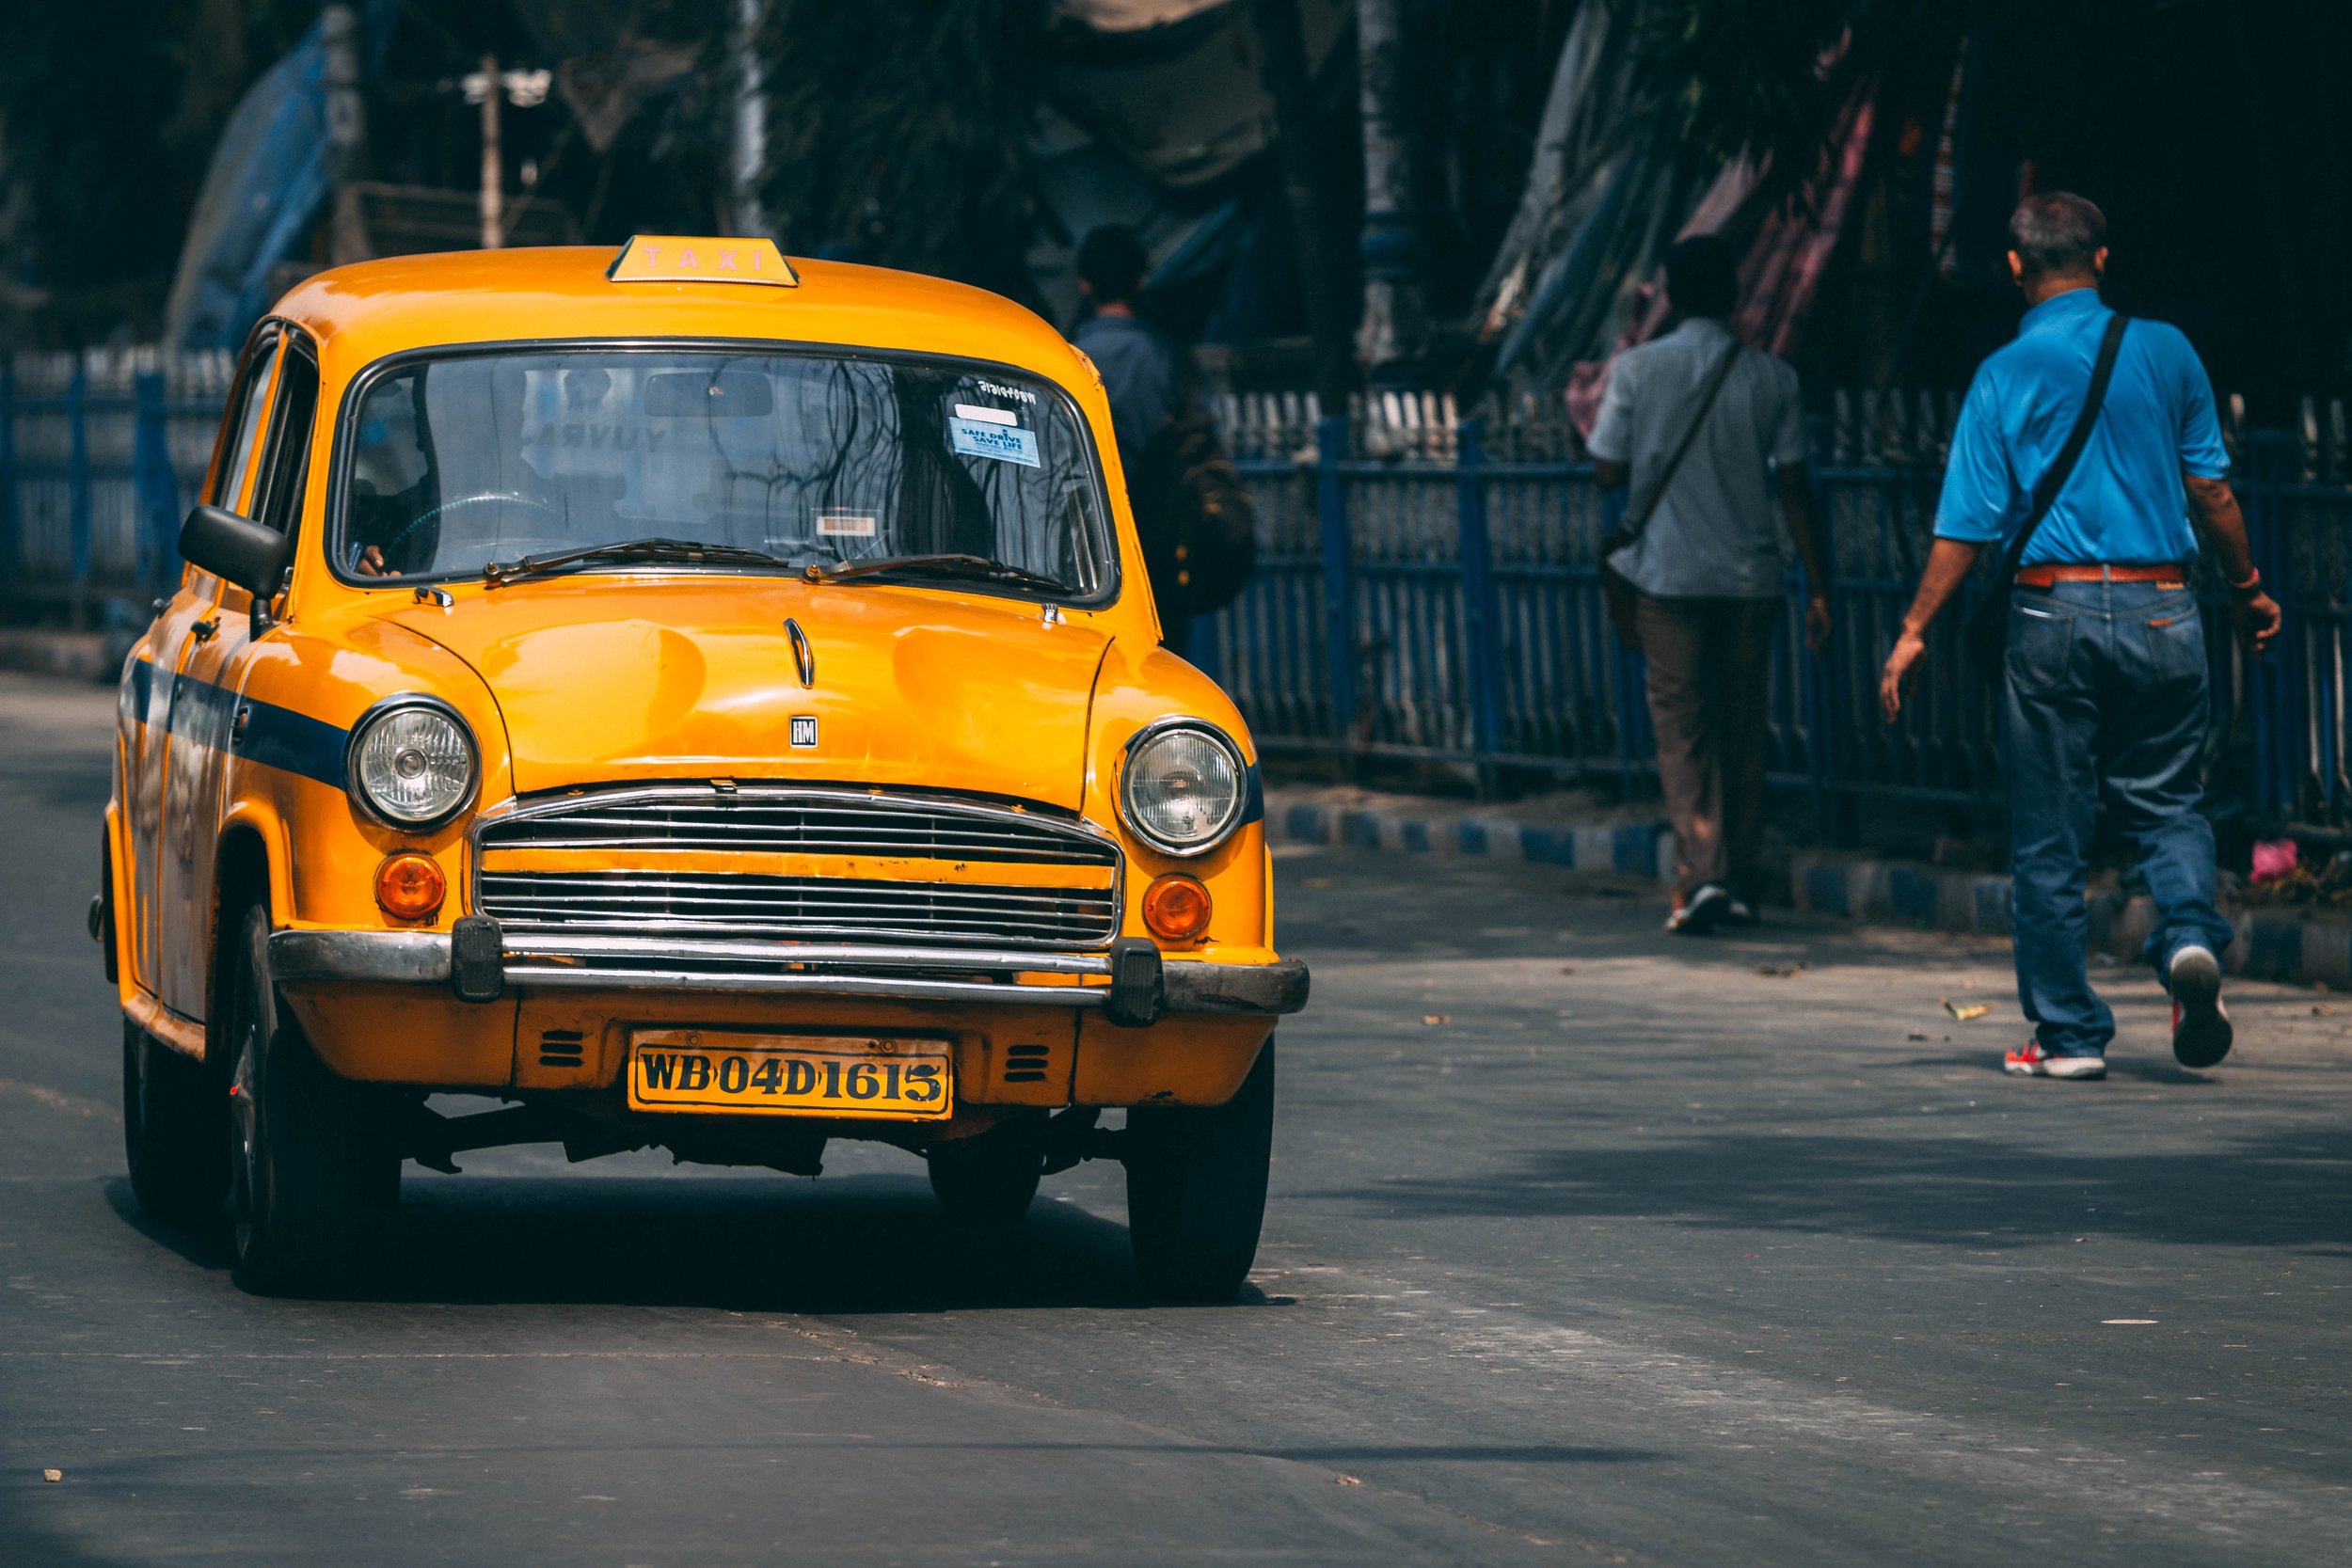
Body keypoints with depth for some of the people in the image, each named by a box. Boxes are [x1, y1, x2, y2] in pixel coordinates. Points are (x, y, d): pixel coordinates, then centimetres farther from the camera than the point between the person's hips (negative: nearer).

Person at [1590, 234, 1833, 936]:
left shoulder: (1638, 370, -5)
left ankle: (1700, 873, -15)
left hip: (1668, 578, -2)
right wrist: (1818, 588, 4)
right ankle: (1739, 883, 18)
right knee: (1743, 729, 13)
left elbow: (1608, 470, -2)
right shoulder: (1771, 377, -1)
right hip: (1750, 577, 2)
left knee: (1681, 729, 0)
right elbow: (1793, 487, 0)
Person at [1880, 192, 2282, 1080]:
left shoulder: (2008, 374, -3)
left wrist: (1915, 631, 4)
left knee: (2048, 835, 6)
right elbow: (2210, 488, 7)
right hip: (2161, 607, 2)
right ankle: (2190, 934, -14)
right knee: (2166, 801, 15)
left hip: (2055, 606, -2)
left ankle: (2069, 1033, 9)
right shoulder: (2164, 351, 3)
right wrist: (2247, 589, 21)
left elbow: (1968, 524, -4)